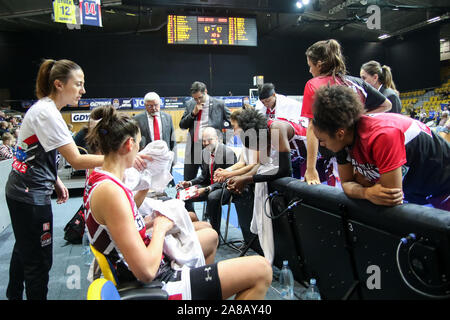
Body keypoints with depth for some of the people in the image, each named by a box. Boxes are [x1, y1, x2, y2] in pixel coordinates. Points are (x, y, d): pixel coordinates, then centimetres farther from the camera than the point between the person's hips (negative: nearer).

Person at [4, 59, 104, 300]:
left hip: (22, 191, 11)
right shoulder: (46, 113, -22)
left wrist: (56, 182, 11)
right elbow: (76, 161, -28)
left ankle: (14, 295, 46)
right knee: (38, 260, 0)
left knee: (24, 249, 26)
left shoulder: (44, 108, 9)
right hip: (30, 195, -11)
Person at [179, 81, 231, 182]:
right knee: (187, 182, 8)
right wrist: (193, 113, -8)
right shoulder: (189, 104, 8)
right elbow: (182, 125, 6)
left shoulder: (219, 104, -1)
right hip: (192, 148, 3)